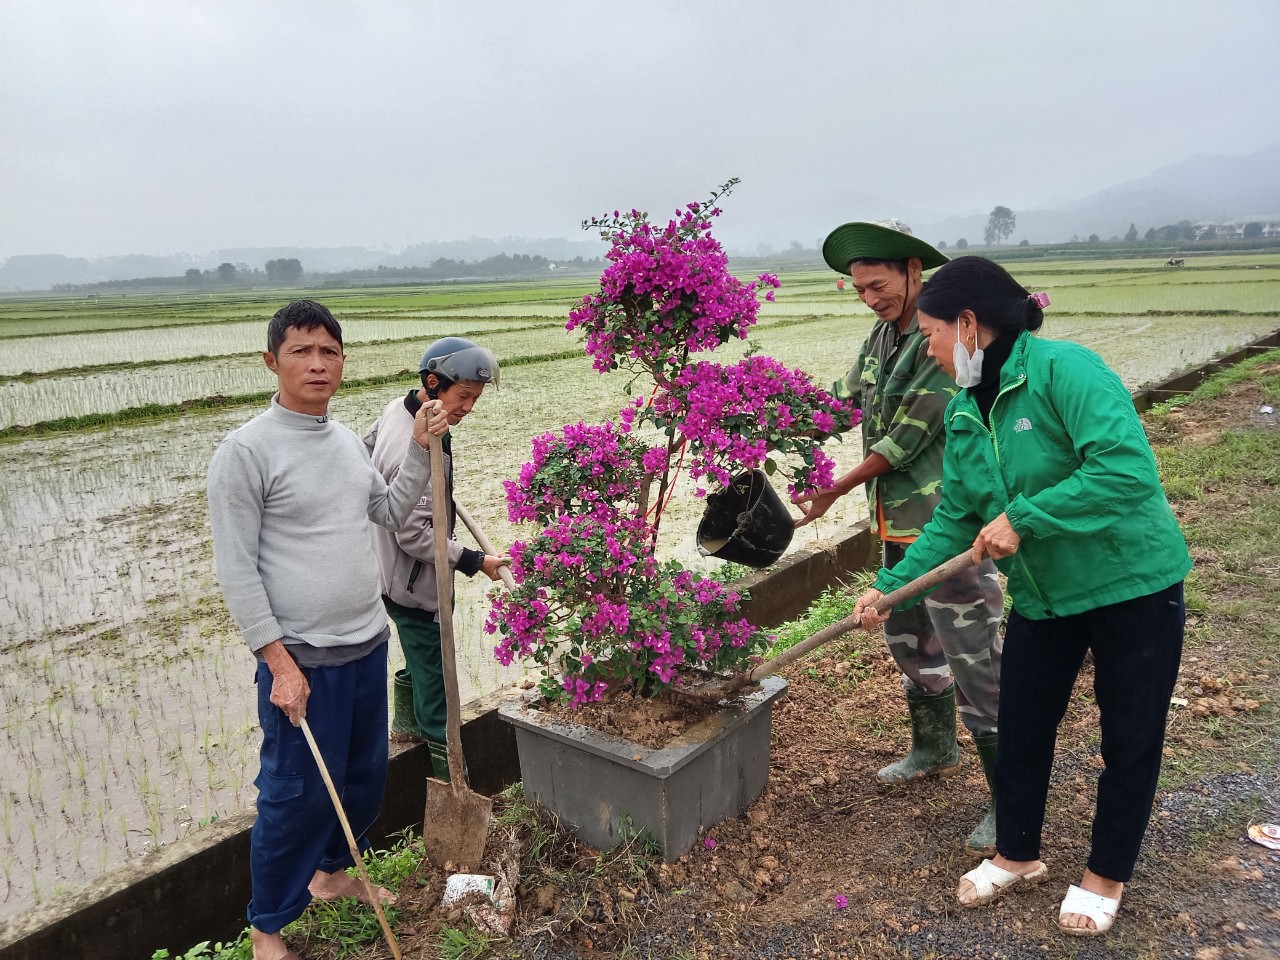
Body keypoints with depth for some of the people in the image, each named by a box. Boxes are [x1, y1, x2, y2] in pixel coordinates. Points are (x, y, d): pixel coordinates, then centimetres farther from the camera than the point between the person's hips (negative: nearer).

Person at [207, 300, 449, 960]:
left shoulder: (348, 441, 7)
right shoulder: (245, 450, -14)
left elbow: (392, 513, 13)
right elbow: (236, 571, -15)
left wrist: (420, 447, 2)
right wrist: (280, 662, -17)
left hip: (368, 644, 7)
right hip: (302, 658, -7)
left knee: (364, 774, 20)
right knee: (297, 794, 5)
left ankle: (333, 873, 45)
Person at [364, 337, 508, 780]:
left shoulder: (397, 409, -2)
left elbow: (366, 450, 18)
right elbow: (415, 536, -29)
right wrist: (474, 562, -22)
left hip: (396, 573, 10)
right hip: (414, 584, -10)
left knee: (420, 658, 27)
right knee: (434, 677, 3)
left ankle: (406, 723, 48)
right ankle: (450, 773, 17)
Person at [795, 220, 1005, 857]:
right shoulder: (882, 335, 9)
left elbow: (907, 436, -20)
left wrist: (836, 491, -14)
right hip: (898, 521, 9)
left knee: (974, 659, -3)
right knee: (908, 638, 22)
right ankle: (935, 750, 42)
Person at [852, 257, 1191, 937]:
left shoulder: (1063, 369, -23)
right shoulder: (962, 413, 0)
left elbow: (1126, 468, -33)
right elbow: (956, 519, 2)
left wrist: (1023, 518, -29)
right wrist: (890, 587, -5)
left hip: (1133, 584, -6)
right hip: (1043, 595, 6)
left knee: (1130, 739, 11)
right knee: (1021, 728, 14)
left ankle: (1106, 878, 34)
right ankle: (1016, 855, 38)